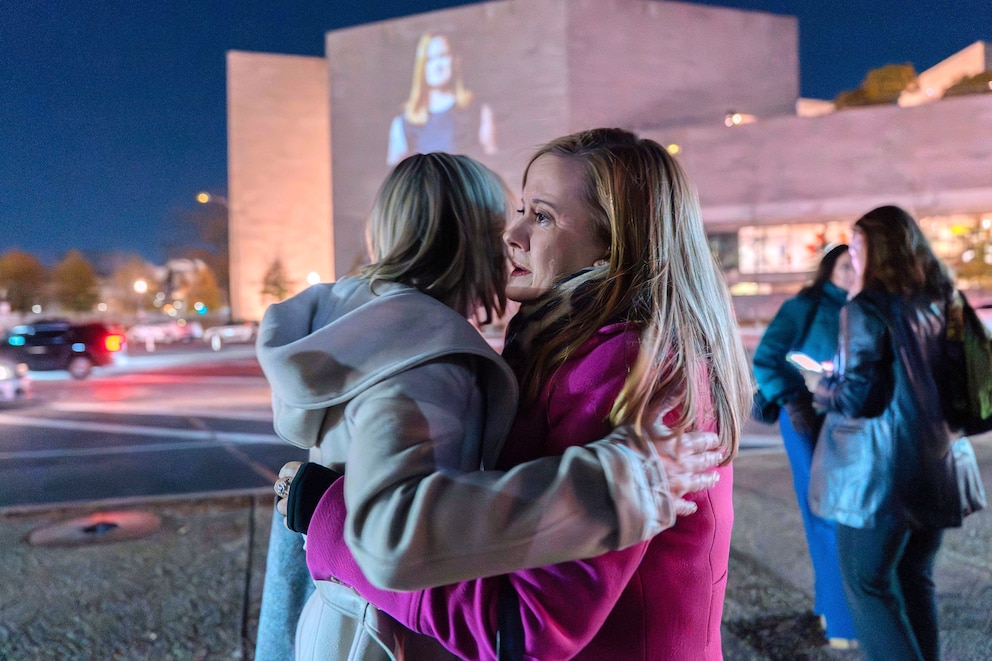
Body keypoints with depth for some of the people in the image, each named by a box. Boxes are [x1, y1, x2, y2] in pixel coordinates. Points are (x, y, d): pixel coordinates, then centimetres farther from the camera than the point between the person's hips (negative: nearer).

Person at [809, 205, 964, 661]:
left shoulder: (867, 310, -15)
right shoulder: (942, 302, 8)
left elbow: (854, 400, -19)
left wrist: (823, 385, 1)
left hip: (882, 474, -8)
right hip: (937, 469, 8)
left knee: (868, 586, 5)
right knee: (915, 581, 20)